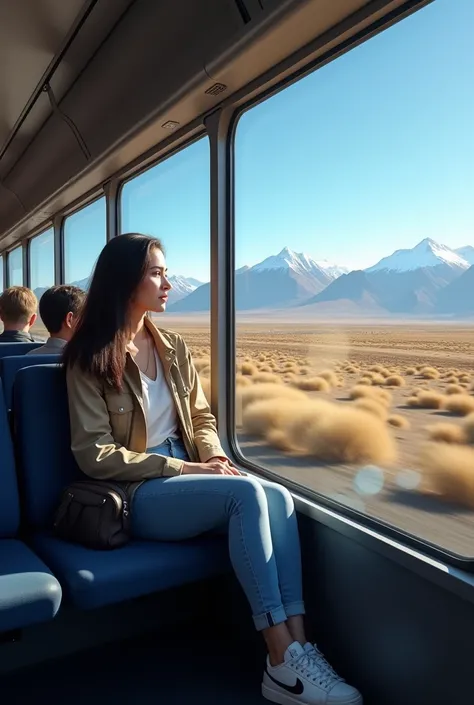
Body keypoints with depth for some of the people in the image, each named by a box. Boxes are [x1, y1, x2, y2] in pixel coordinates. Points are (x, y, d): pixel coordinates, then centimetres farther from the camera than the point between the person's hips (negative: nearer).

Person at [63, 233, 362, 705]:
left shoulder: (173, 347, 10)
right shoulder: (90, 359, -7)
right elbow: (95, 456, -13)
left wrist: (213, 458, -6)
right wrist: (187, 468, -16)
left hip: (185, 474, 6)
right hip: (136, 493, -5)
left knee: (279, 497, -23)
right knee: (246, 493, -29)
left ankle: (297, 645, -22)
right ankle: (282, 661, -23)